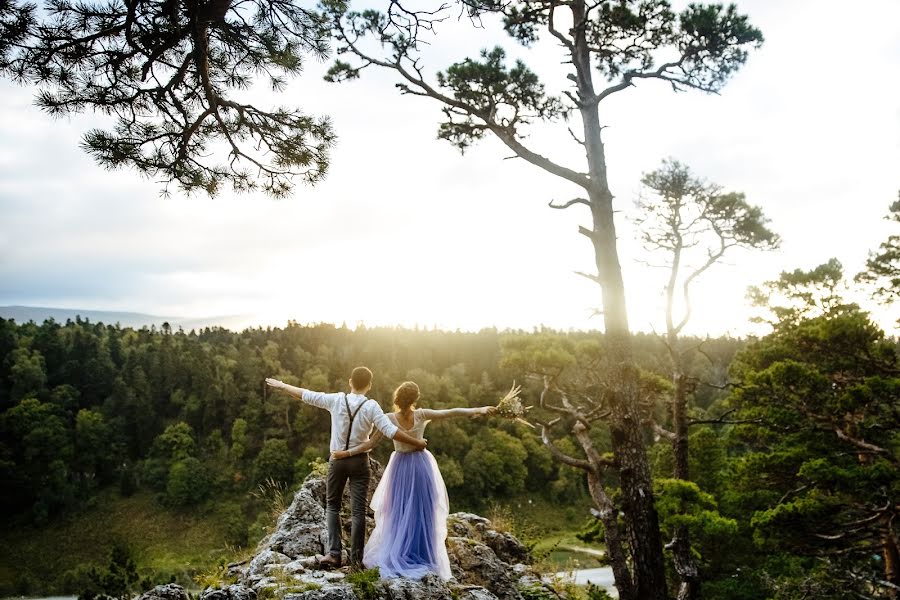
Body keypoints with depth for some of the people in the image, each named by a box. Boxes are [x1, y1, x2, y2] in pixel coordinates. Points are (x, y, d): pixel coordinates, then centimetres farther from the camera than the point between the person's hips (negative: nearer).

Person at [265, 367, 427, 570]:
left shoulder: (336, 400, -5)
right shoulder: (371, 406, -11)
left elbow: (307, 395, 3)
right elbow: (391, 431, -19)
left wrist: (282, 385, 16)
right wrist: (417, 443, -10)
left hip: (337, 460, 2)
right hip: (360, 461, -1)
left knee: (332, 506, 16)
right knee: (358, 510, 5)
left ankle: (334, 554, 8)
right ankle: (356, 558, 8)